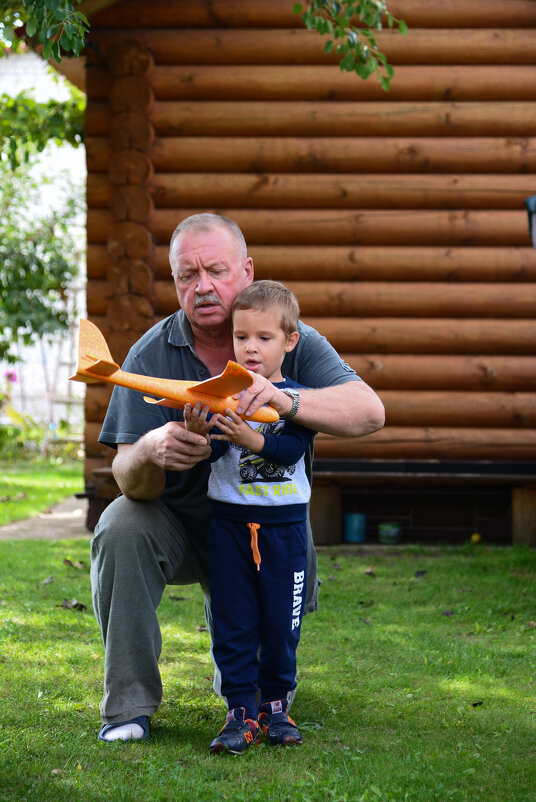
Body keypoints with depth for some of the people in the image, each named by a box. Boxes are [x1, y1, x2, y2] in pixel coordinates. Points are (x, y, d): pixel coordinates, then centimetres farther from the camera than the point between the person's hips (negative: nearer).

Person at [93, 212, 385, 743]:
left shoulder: (295, 342, -12)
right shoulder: (151, 355, -13)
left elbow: (368, 412, -28)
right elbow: (131, 482, -20)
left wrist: (286, 400, -47)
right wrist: (152, 451, -45)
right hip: (179, 525, -1)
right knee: (121, 529, -32)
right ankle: (129, 704, -20)